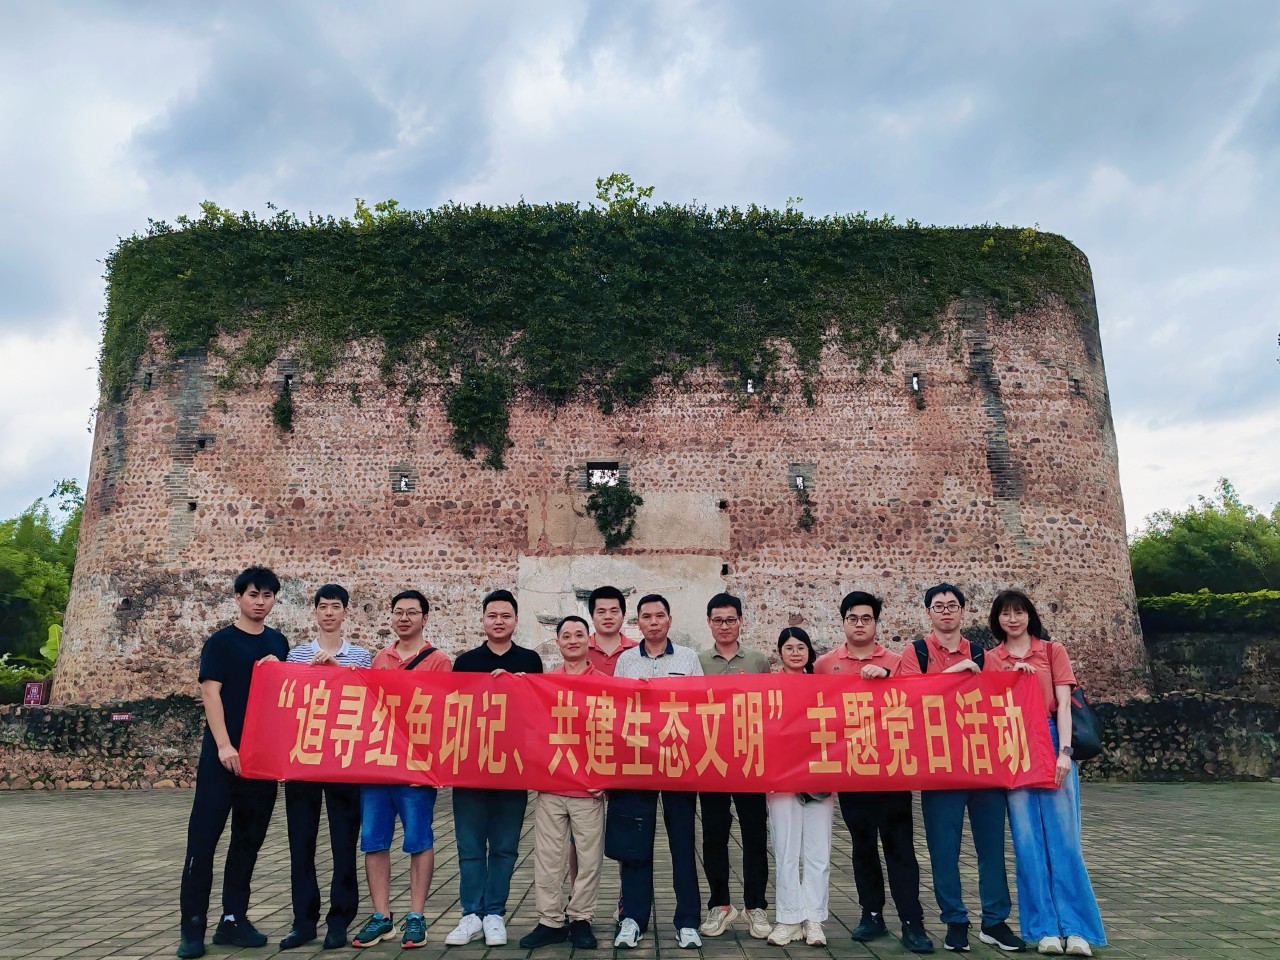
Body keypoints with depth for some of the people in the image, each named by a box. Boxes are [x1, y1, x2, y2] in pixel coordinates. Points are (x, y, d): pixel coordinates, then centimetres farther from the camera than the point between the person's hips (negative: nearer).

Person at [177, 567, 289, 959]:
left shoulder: (279, 643, 12)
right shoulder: (221, 642, -2)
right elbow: (210, 694, -9)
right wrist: (224, 745, -17)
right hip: (224, 754, -5)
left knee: (249, 838, 9)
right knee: (204, 836, -2)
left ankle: (233, 919, 19)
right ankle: (193, 926, 7)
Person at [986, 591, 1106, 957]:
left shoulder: (1053, 651, 7)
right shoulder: (990, 659, 9)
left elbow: (1063, 704, 0)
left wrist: (1064, 751, -9)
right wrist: (1011, 677, -9)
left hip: (1051, 744, -1)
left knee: (1063, 838, 0)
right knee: (1028, 841, 2)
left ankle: (1075, 928, 6)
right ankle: (1045, 928, 9)